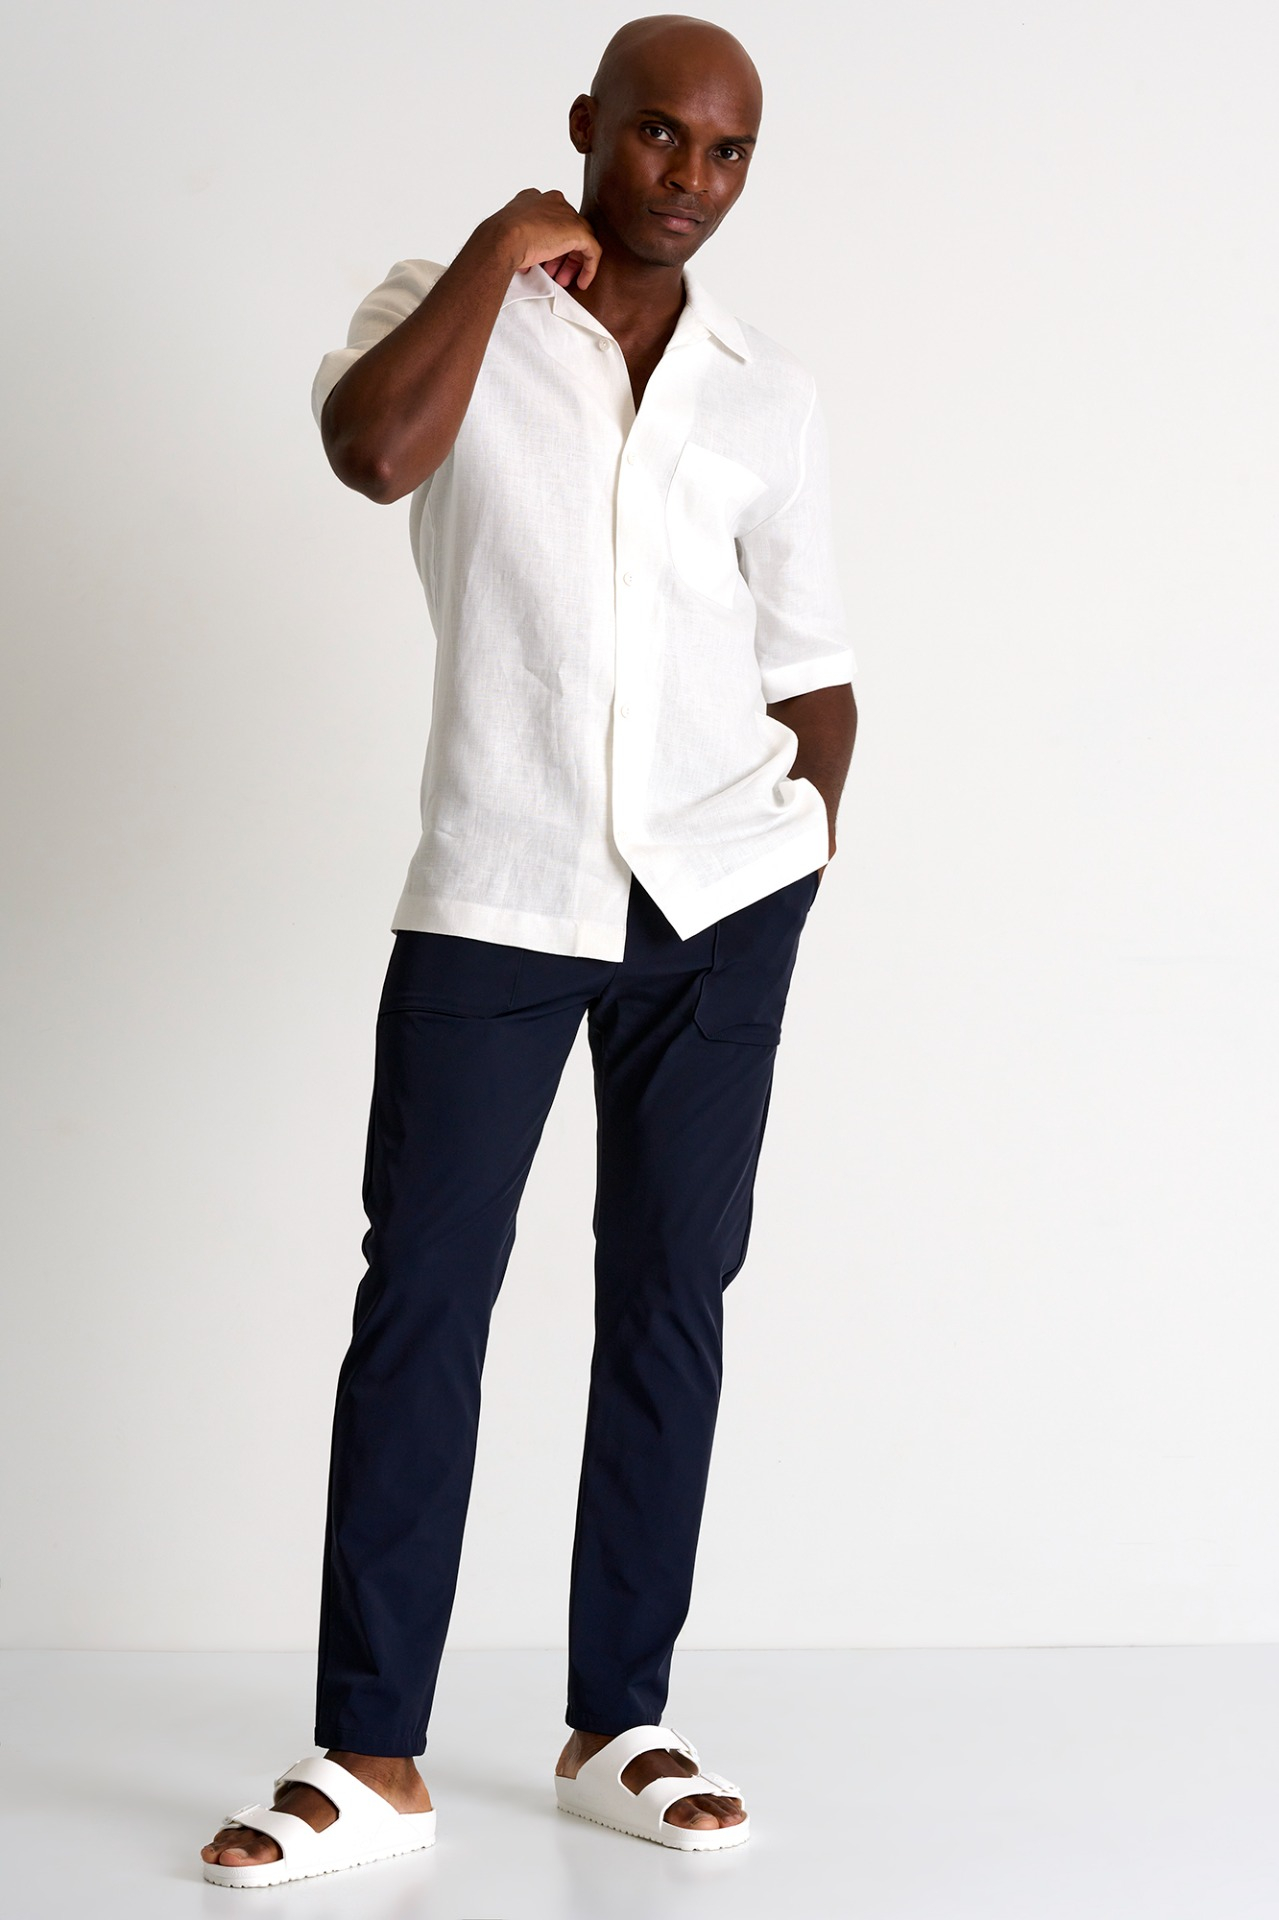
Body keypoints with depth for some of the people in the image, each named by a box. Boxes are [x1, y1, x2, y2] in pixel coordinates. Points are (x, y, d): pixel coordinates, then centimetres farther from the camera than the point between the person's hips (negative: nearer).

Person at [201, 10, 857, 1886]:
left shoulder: (770, 392, 11)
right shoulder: (454, 311, 5)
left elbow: (809, 658, 16)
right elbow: (373, 448, -18)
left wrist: (815, 818, 2)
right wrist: (503, 246, -10)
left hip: (720, 900, 3)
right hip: (494, 890, -2)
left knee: (670, 1292, 6)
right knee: (421, 1292, -4)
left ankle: (618, 1728, 16)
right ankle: (370, 1753, 4)